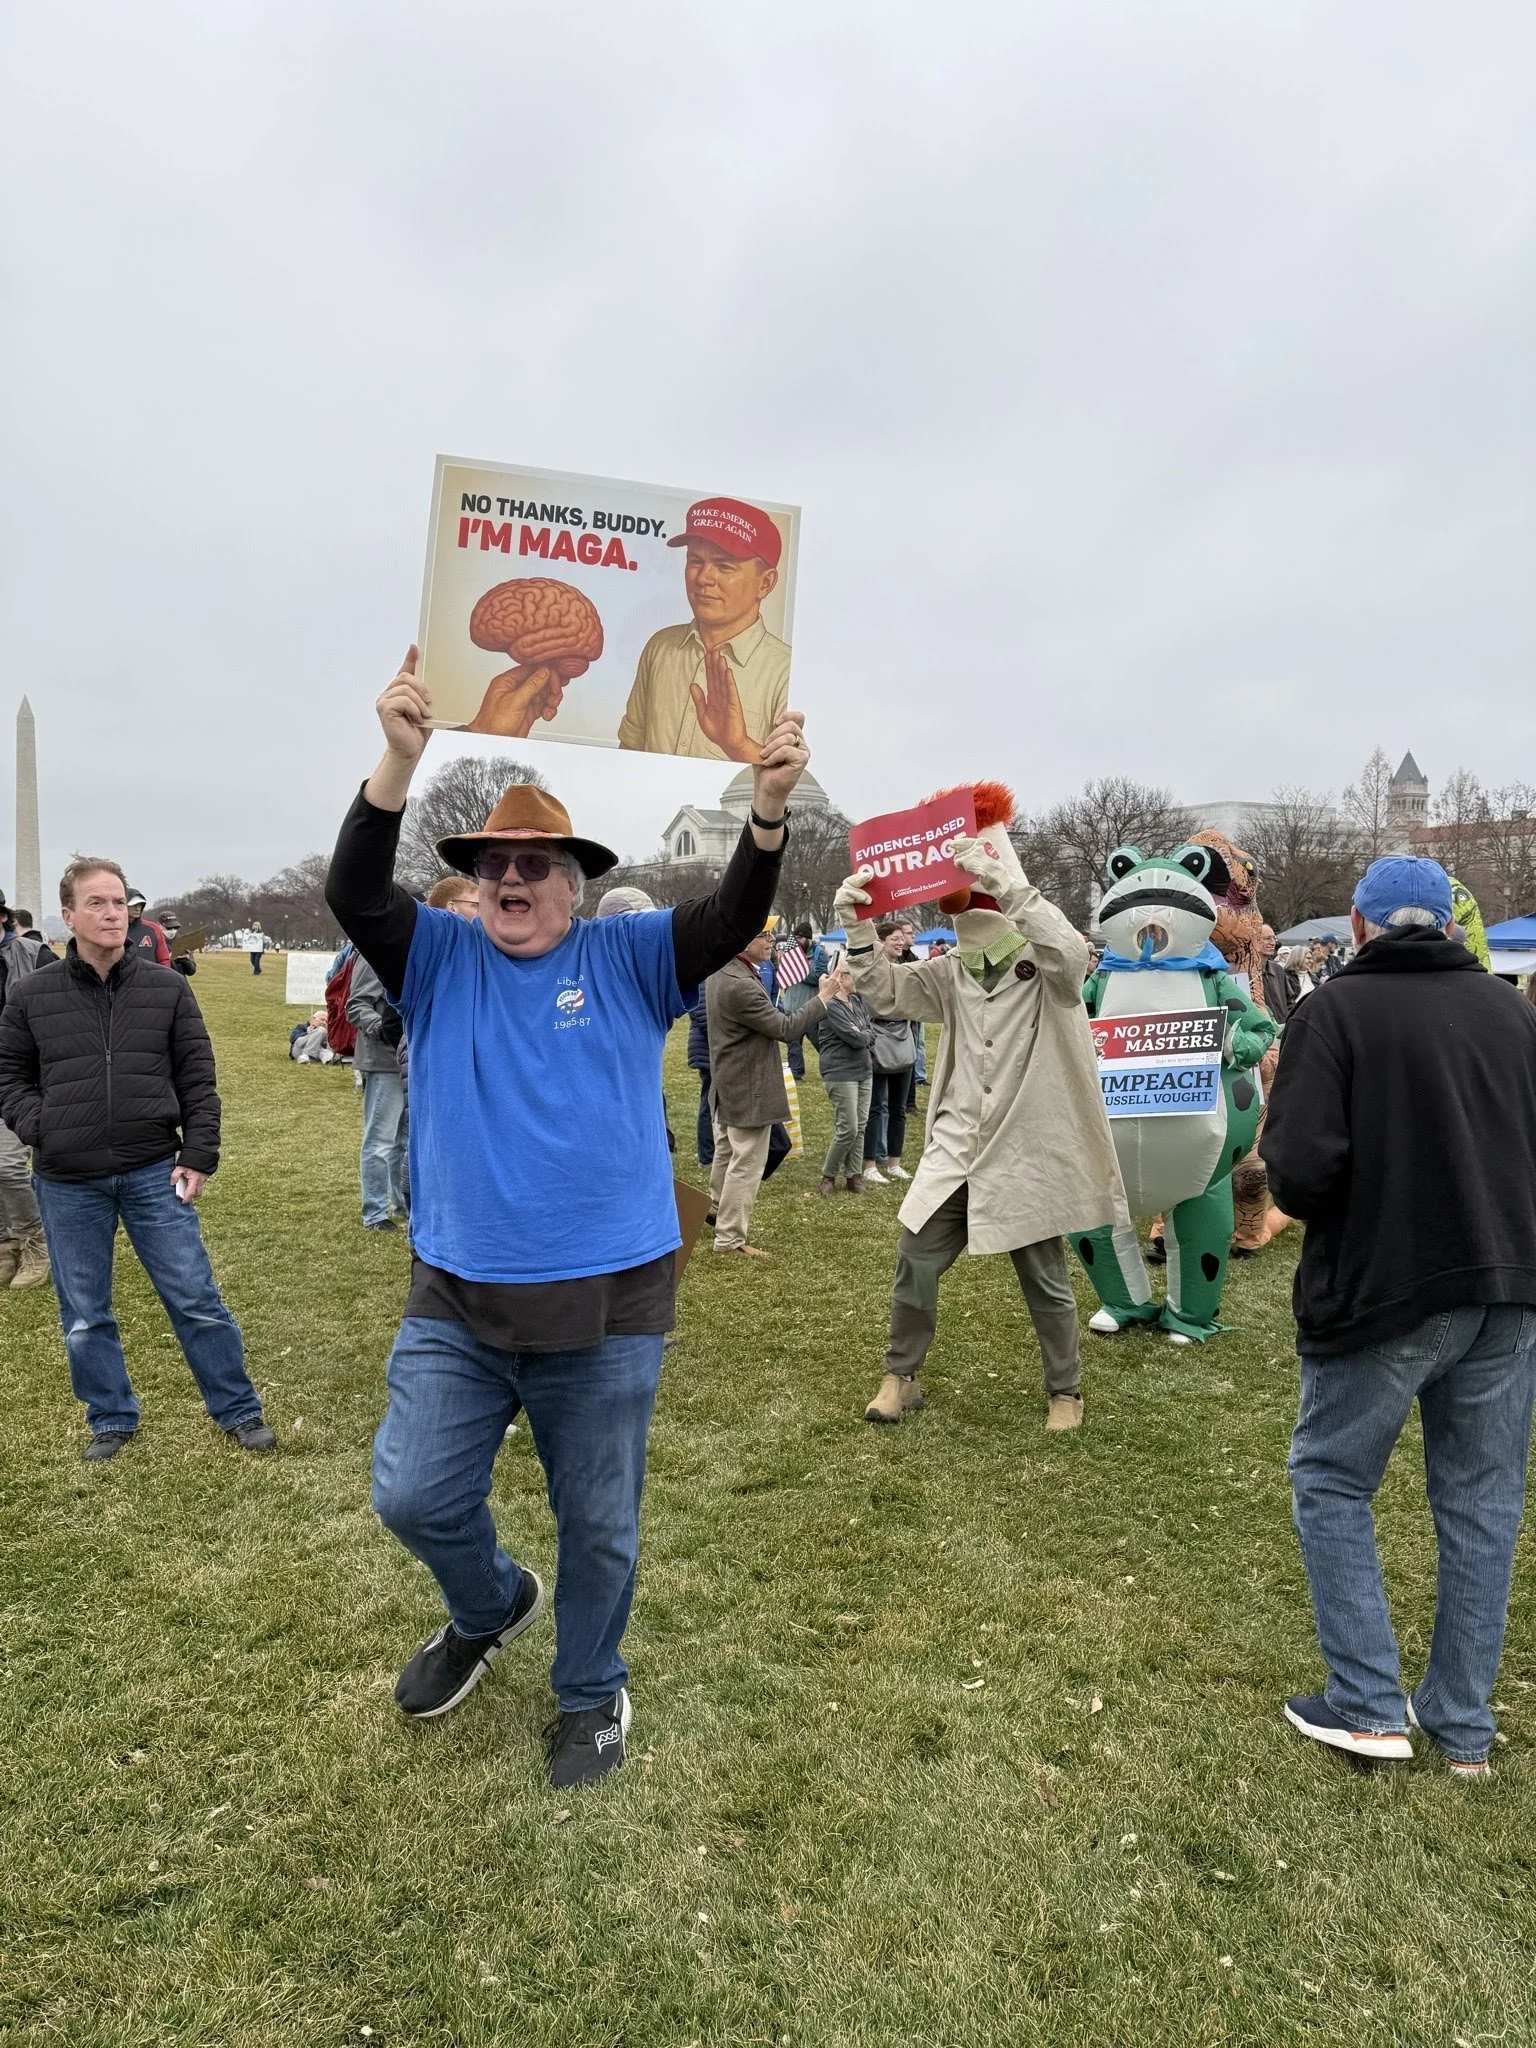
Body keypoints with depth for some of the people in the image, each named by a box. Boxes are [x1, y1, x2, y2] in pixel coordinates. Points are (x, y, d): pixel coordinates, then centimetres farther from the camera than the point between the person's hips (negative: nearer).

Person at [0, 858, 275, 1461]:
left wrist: (198, 1156, -4)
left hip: (153, 1173, -1)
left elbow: (197, 1078, 2)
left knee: (196, 1299, 4)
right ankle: (111, 1419, 31)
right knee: (84, 1314, 12)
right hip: (67, 1183, 1)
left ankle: (238, 1411, 19)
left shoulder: (168, 988, 0)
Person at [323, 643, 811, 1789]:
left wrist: (770, 804, -34)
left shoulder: (629, 959, -2)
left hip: (607, 1306, -1)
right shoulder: (440, 961, 1)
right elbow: (354, 894, -15)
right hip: (457, 1303, 2)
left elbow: (735, 919, -16)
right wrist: (401, 759, -30)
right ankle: (492, 1608, 41)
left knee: (600, 1524, 13)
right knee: (413, 1496, 8)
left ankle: (592, 1692, 40)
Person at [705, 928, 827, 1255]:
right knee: (746, 1163, -1)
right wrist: (823, 997, -18)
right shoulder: (740, 986, -28)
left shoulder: (720, 975, 4)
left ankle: (717, 1210, 43)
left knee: (727, 1153, 26)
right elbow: (785, 1028, -23)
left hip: (728, 1085, 10)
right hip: (749, 1089, -10)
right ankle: (730, 1238, 5)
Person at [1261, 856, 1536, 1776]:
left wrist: (1316, 1206, 3)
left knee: (1330, 1482, 13)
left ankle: (1369, 1706, 15)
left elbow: (1299, 1169, -18)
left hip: (1385, 1290, -5)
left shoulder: (1335, 1011, -10)